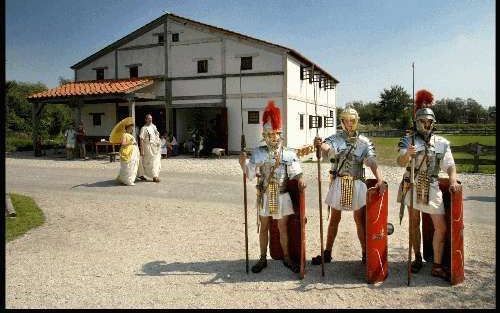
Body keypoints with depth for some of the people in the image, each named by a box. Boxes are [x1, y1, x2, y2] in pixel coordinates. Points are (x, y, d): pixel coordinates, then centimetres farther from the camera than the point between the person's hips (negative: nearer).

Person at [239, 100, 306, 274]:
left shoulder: (289, 153, -4)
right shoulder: (258, 153, -2)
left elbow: (295, 172, -6)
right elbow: (250, 174, -3)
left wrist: (300, 180, -26)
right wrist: (243, 163, -20)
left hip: (282, 196, -1)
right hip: (264, 196, 1)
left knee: (283, 228, 9)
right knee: (264, 227, 11)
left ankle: (286, 257, 25)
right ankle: (263, 258, 24)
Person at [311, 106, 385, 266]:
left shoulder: (364, 142, 0)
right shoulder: (336, 138, -2)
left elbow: (372, 162, -10)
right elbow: (327, 147, -25)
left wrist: (380, 179, -27)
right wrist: (320, 145, -50)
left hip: (357, 184, 0)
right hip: (338, 183, 0)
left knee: (360, 220, 7)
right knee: (334, 219, 10)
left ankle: (365, 253, 19)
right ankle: (327, 253, 21)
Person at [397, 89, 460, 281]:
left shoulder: (442, 143, 4)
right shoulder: (409, 140, -2)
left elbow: (450, 166, 1)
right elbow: (401, 163, -14)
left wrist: (453, 181, -19)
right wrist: (407, 154, -36)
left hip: (432, 187, 1)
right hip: (413, 186, -1)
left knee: (441, 227, -3)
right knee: (414, 223, 10)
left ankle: (437, 266, 8)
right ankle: (417, 258, 26)